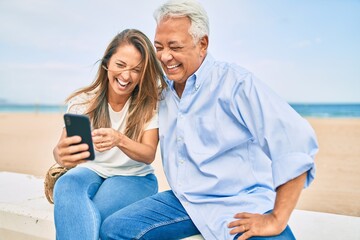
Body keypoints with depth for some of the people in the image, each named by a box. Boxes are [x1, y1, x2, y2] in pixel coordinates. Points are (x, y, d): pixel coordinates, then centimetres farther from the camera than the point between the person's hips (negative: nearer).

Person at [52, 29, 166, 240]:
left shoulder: (151, 103, -10)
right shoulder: (83, 101, -6)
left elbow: (149, 155, -19)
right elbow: (62, 147, -15)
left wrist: (119, 140, -41)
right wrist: (62, 154, -41)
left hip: (135, 178, -2)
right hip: (92, 172, 2)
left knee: (76, 214, -31)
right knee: (67, 185, -34)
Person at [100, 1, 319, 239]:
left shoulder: (236, 82, -14)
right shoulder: (164, 92, 8)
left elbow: (296, 143, -21)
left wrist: (277, 220, -20)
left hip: (242, 209, -6)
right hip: (184, 201, 6)